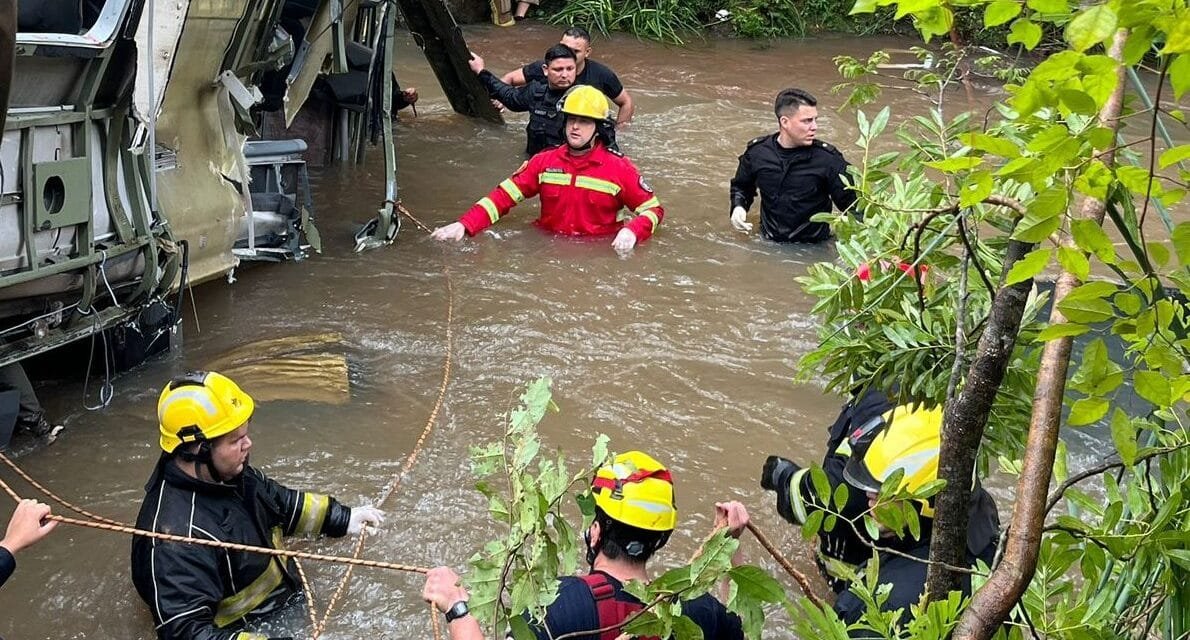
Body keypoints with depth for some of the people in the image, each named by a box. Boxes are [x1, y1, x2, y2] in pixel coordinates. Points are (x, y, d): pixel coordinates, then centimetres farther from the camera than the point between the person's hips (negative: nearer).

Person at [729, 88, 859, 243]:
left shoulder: (828, 158, -8)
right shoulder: (757, 152, 1)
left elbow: (850, 202, -4)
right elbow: (741, 186, 21)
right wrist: (738, 206, 2)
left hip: (814, 249, -2)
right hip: (769, 244, 2)